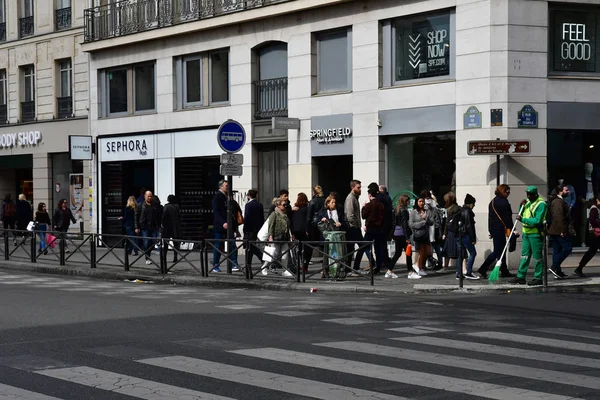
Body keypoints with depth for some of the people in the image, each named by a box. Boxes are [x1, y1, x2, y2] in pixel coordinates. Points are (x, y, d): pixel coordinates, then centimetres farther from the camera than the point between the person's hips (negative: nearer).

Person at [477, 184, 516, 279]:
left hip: (493, 229, 10)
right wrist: (511, 229, -11)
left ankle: (504, 271, 15)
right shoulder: (503, 202, -12)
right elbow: (507, 217, -14)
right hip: (500, 229, -10)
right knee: (497, 251, -7)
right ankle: (483, 269, -12)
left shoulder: (493, 201, 17)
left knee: (501, 250, 13)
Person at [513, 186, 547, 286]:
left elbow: (537, 221, -21)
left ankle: (538, 278, 3)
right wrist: (521, 206, 2)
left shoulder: (541, 204, -14)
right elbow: (522, 214, 20)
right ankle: (521, 276, 14)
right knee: (525, 255, 10)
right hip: (526, 232, 8)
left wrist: (523, 220, -21)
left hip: (535, 233, -8)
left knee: (537, 256, -2)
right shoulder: (528, 202, 12)